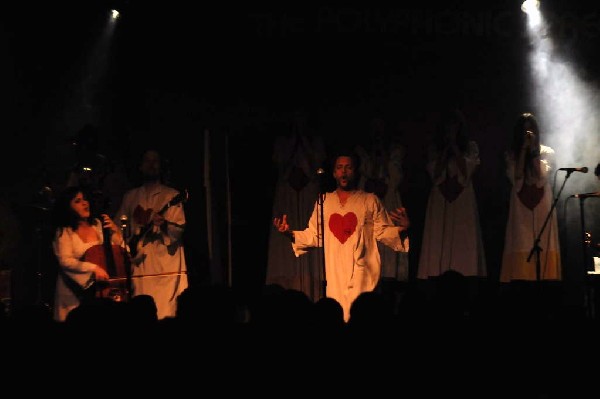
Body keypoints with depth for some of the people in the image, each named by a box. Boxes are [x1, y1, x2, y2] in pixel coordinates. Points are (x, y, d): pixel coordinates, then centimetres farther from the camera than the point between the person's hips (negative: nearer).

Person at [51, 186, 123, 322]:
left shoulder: (98, 224, 6)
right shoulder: (64, 232, -5)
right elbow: (65, 261, -14)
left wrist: (115, 231, -4)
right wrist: (93, 268, -24)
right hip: (75, 291, -3)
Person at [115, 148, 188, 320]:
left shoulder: (172, 195, 7)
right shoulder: (130, 196, 17)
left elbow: (179, 229, -4)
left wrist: (164, 224, -23)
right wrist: (127, 247, 2)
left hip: (167, 262, -3)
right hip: (140, 263, 3)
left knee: (167, 312, -10)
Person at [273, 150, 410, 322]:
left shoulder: (370, 200, 5)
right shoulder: (323, 201, 13)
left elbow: (383, 233, 3)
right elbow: (314, 235, 16)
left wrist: (401, 230, -16)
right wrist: (290, 233, 1)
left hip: (362, 274, -3)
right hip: (334, 275, 3)